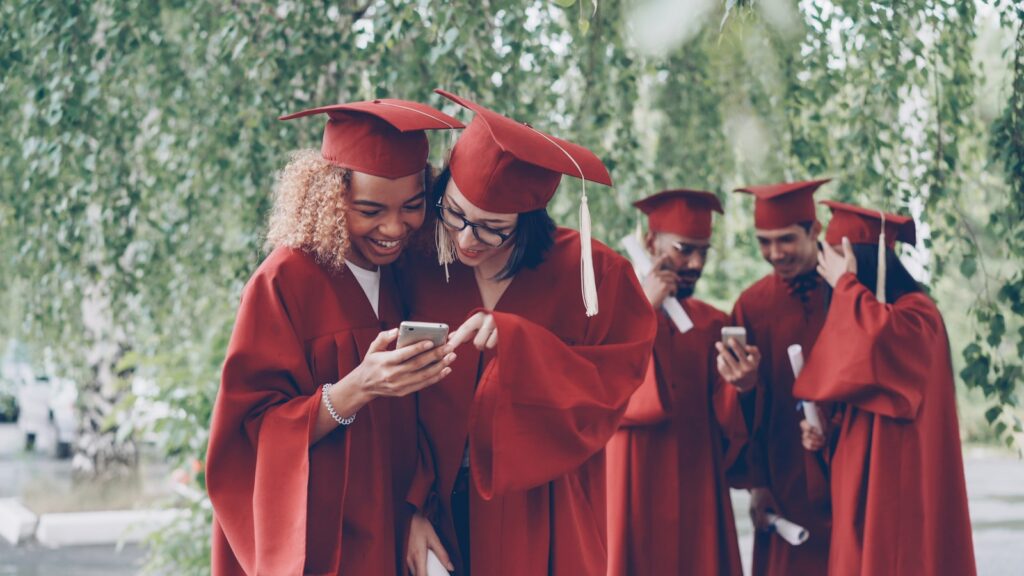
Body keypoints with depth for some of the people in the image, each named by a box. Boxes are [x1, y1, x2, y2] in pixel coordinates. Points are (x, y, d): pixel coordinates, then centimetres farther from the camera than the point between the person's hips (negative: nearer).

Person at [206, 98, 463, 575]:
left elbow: (405, 435, 9)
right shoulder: (286, 282, -13)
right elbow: (254, 434, -16)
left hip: (395, 537, 5)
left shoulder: (404, 278, 3)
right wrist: (356, 389, -28)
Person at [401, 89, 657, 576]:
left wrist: (517, 343, -25)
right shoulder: (420, 276, -5)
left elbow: (611, 389, -14)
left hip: (543, 518, -1)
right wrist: (414, 508, -12)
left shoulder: (591, 274, -10)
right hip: (443, 513, 2)